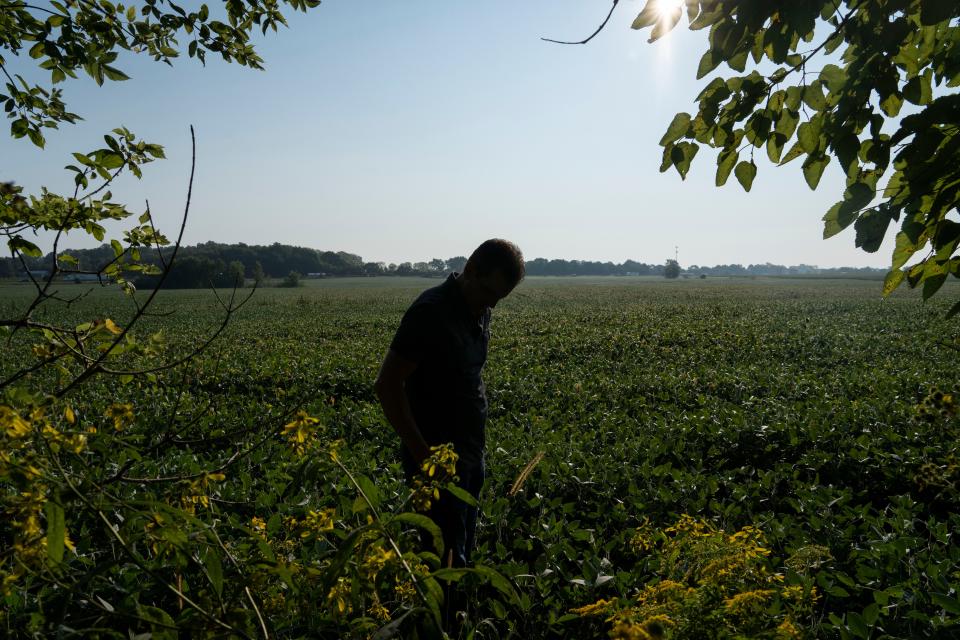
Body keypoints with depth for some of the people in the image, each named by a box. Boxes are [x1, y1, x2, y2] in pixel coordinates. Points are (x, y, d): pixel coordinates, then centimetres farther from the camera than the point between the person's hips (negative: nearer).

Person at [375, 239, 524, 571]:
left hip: (470, 453, 8)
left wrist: (477, 446, 12)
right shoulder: (431, 312, -19)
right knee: (448, 556, -4)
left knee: (463, 548, 16)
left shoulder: (479, 311, 7)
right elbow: (387, 386, -20)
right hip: (435, 457, -8)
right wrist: (421, 453, -21)